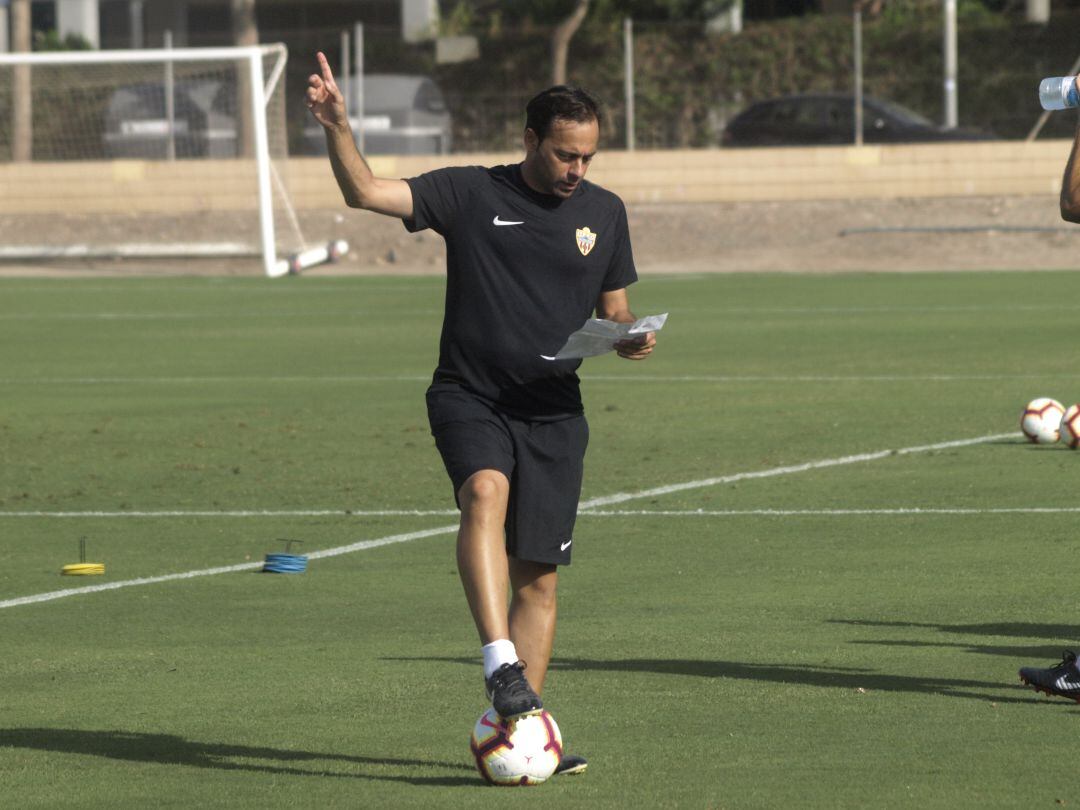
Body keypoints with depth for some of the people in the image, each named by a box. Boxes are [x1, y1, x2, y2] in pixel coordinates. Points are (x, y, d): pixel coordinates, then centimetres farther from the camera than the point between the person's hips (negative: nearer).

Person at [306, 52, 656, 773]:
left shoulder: (604, 212, 10)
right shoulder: (471, 194, -2)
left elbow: (613, 310, 19)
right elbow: (365, 192, -9)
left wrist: (632, 337, -3)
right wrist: (339, 128, -26)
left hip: (554, 413, 4)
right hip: (469, 397, -4)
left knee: (539, 578, 1)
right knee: (486, 492, -34)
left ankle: (522, 725, 6)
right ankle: (501, 664, -42)